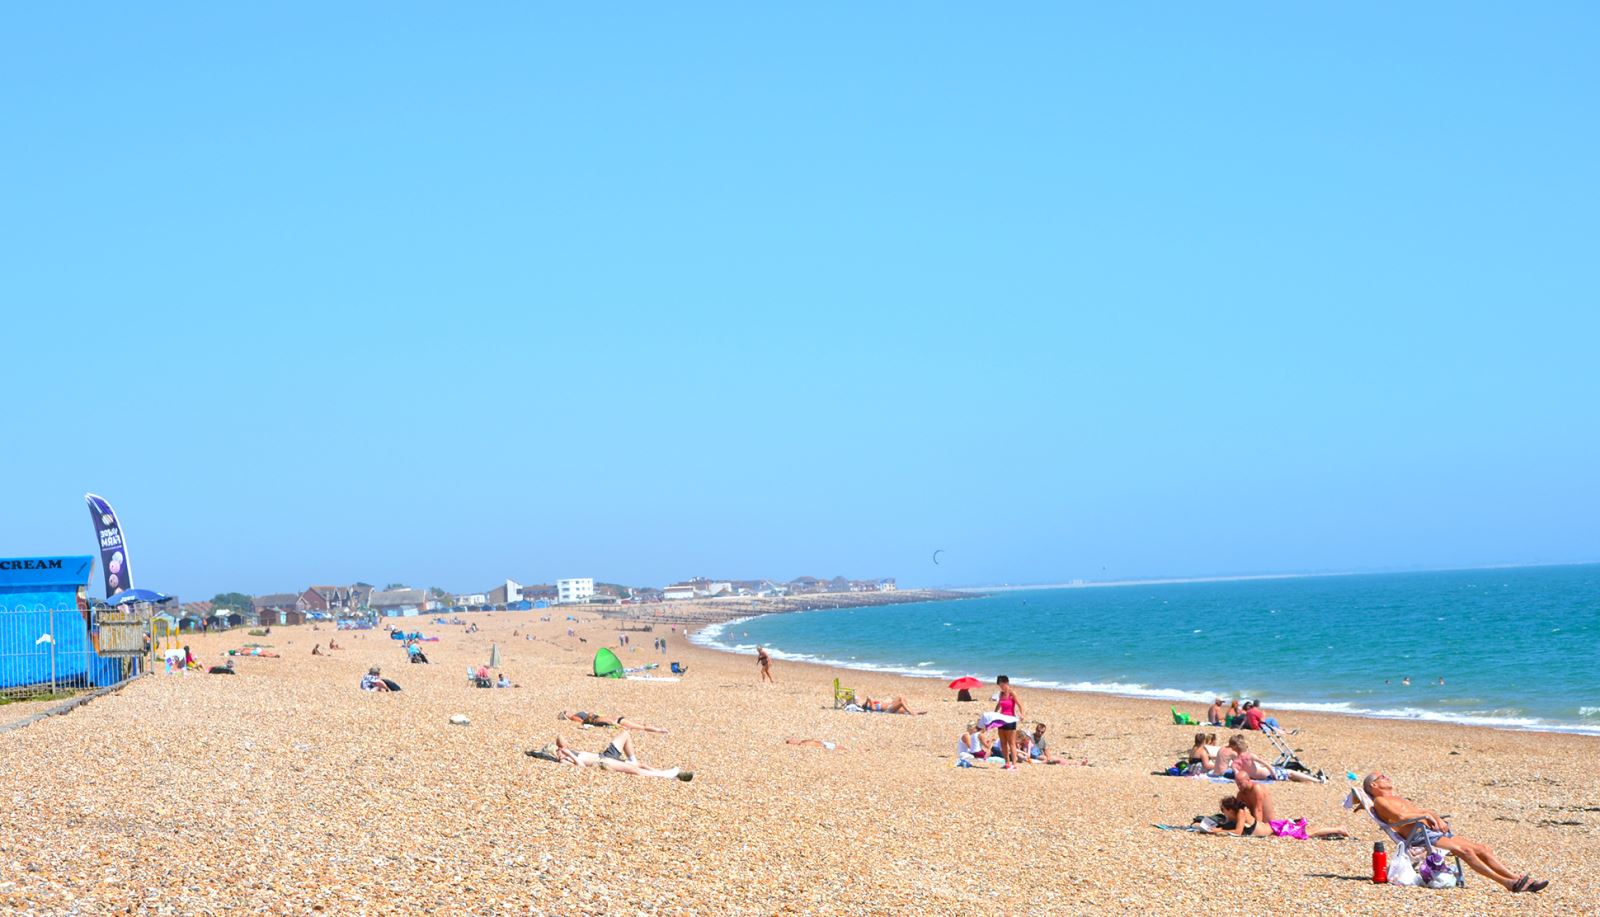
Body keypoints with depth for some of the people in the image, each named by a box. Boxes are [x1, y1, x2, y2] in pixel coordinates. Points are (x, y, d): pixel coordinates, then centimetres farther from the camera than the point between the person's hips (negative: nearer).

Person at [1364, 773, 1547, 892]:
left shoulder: (1399, 798, 33)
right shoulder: (1380, 801, 3)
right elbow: (1400, 816, -14)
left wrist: (1437, 818, 6)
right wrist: (1426, 815, -4)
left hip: (1435, 831, 9)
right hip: (1420, 835, -9)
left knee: (1482, 848, -6)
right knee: (1465, 850, -29)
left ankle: (1519, 880, -14)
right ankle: (1506, 882, -35)